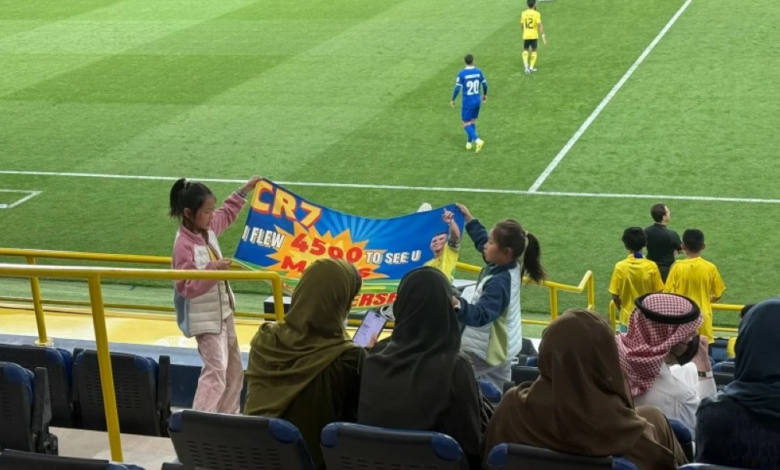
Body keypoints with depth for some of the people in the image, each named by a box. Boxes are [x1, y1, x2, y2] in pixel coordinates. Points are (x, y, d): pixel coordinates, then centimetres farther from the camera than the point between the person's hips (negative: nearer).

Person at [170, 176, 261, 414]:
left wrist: (245, 190, 21)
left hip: (222, 310, 9)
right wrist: (213, 268, -38)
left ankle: (229, 415, 31)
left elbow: (227, 213, 22)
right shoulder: (184, 245, -26)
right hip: (205, 318, -9)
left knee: (234, 368, 18)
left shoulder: (208, 228, -1)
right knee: (216, 370, -14)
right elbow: (187, 287, -29)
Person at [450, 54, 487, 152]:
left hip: (467, 102, -5)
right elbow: (485, 84, 5)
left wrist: (452, 100, -1)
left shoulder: (462, 73, -15)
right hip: (477, 101, 5)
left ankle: (477, 140, -15)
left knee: (466, 124, 3)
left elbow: (457, 88, -14)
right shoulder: (478, 71, -2)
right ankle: (469, 142, 25)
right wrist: (485, 95, 23)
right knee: (473, 121, 19)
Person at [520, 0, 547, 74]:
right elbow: (540, 25, -17)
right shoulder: (536, 14, -10)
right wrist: (543, 35, -17)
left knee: (525, 50, 15)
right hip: (534, 36, -3)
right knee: (534, 50, 15)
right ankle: (531, 67, 13)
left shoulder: (523, 13, 2)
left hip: (526, 36, 3)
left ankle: (526, 65, -5)